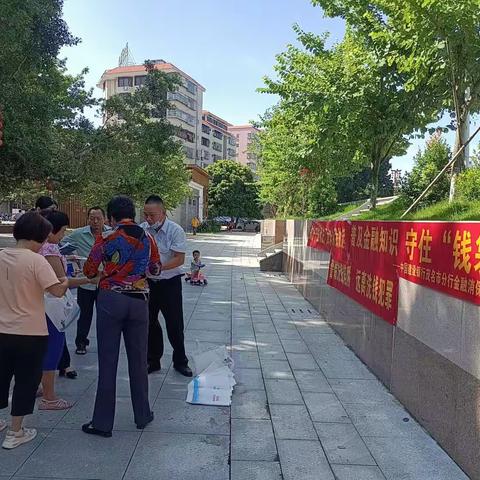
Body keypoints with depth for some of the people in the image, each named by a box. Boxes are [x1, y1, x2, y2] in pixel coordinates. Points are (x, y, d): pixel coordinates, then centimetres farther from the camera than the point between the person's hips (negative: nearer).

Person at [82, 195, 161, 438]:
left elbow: (89, 271, 4)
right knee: (138, 360, 14)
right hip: (139, 301, 3)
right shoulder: (147, 238, 3)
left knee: (108, 361, 5)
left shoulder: (106, 238, -5)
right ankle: (142, 415, 25)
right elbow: (156, 269, 16)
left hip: (111, 300, -2)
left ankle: (102, 422, 13)